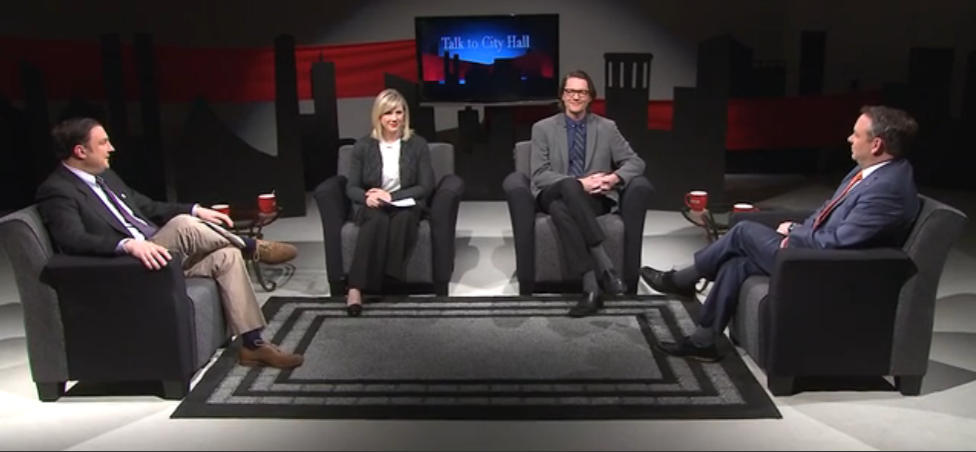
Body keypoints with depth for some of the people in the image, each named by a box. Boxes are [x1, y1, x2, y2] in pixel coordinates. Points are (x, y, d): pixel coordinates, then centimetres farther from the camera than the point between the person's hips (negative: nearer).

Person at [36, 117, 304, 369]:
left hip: (156, 252, 9)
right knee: (183, 225, -30)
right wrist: (129, 245, -42)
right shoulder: (56, 191, -9)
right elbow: (74, 240, -26)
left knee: (226, 256, -12)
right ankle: (254, 248, -2)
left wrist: (195, 211, 8)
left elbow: (148, 207, 23)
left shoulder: (105, 176, 18)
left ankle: (253, 345, -9)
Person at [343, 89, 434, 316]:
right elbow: (351, 188, 3)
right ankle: (355, 287, -43)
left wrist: (392, 196, -16)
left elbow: (426, 186, -3)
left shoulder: (418, 144, 2)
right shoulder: (363, 146, 3)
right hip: (370, 206, 0)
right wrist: (367, 197, -21)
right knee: (377, 219, -37)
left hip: (405, 204, 1)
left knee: (404, 218, -37)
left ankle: (389, 276, -35)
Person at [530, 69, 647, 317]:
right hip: (554, 195, 0)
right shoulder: (543, 128, 5)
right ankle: (604, 265, -41)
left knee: (563, 208, -36)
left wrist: (615, 178, -13)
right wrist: (578, 184, -19)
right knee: (568, 186, -38)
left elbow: (635, 162, 10)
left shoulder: (607, 128, 9)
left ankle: (592, 287, -38)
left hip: (594, 198, 0)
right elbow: (539, 175, -4)